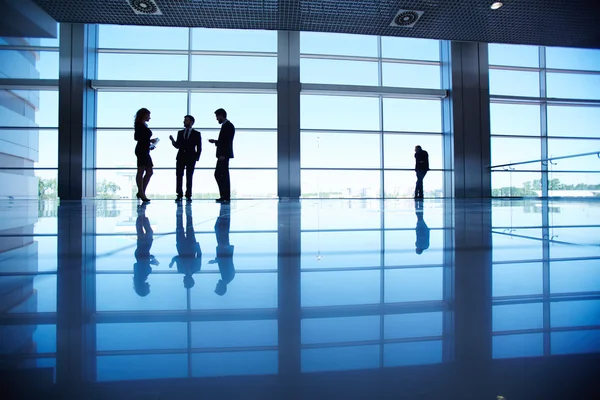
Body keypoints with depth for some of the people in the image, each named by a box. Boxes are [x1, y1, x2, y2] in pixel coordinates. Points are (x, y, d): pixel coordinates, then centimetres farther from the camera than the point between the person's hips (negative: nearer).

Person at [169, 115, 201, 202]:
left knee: (189, 177, -1)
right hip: (181, 157, 3)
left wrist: (197, 158, -7)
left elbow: (199, 148, 2)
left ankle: (188, 195, 3)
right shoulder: (180, 133, 14)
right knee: (179, 176, -2)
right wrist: (173, 141, -8)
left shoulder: (196, 134, 5)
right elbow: (177, 146, 11)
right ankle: (179, 195, 3)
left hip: (191, 158, -3)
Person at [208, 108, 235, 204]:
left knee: (224, 176, -7)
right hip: (222, 155, 10)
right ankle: (224, 196, 14)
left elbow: (227, 142, -18)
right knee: (218, 175, 11)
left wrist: (223, 155, -21)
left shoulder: (228, 125, -10)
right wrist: (215, 141, 17)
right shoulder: (226, 125, 19)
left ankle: (226, 197, -2)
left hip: (224, 155, -10)